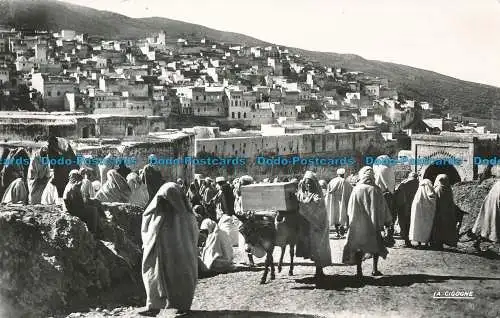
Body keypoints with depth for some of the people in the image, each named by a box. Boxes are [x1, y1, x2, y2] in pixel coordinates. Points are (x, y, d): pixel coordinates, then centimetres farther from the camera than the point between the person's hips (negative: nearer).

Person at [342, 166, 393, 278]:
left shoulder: (356, 189, -5)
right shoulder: (375, 190, -8)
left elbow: (350, 209, 2)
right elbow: (382, 207, -3)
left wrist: (351, 220, 15)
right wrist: (387, 221, 7)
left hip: (358, 224, 0)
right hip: (373, 224, 0)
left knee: (358, 247, 7)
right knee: (376, 245, 15)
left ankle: (359, 270, 5)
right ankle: (375, 269, 16)